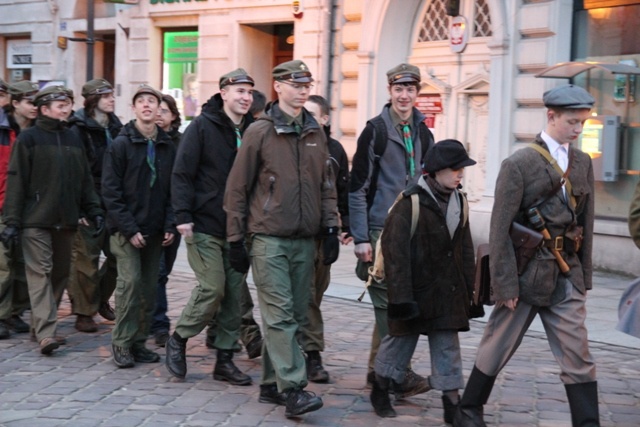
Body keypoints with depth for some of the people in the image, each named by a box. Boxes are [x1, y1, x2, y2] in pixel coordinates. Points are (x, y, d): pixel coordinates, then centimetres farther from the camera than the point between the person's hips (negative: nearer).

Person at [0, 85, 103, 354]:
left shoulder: (73, 139, 14)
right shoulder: (28, 138, -2)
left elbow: (85, 180, 17)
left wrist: (94, 210, 7)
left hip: (65, 221, 6)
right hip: (36, 221, -6)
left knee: (60, 274, 8)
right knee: (40, 273, -10)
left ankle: (40, 324, 19)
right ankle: (46, 333, -15)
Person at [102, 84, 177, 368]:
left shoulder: (167, 147, 9)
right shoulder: (121, 145, -3)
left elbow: (173, 190, 11)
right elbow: (111, 191, -7)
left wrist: (170, 225, -2)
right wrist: (129, 228, -13)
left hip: (156, 231, 4)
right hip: (126, 230, -4)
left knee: (149, 287, 6)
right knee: (130, 281, -11)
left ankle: (139, 342, 16)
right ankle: (122, 343, -2)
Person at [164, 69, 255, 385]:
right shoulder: (202, 127, -5)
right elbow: (182, 173, -8)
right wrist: (183, 216, -15)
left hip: (238, 228, 5)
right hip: (205, 225, -5)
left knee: (233, 293, 6)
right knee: (212, 288, -9)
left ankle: (225, 359, 16)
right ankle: (178, 339, 14)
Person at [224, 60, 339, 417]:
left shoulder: (316, 133, 11)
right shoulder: (260, 132, -3)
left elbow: (326, 186, 16)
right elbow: (237, 187, -1)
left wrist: (331, 228, 7)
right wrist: (236, 239, -3)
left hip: (305, 241, 5)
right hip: (269, 239, -5)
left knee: (295, 315, 8)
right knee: (279, 315, -9)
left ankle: (272, 384, 18)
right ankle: (293, 389, -12)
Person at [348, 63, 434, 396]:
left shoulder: (423, 134, 12)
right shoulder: (376, 131, -5)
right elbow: (357, 188, -8)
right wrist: (360, 238, -12)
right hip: (380, 231, -6)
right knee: (388, 303, -7)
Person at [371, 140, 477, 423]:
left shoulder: (459, 202, 7)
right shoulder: (411, 203, -15)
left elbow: (465, 250, 13)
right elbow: (396, 253, -16)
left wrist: (470, 290, 12)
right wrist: (401, 297, -18)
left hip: (448, 292, 5)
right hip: (416, 290, -5)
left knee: (447, 346, 7)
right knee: (401, 339, 9)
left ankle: (451, 402, 13)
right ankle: (380, 389, 29)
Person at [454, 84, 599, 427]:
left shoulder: (583, 163, 7)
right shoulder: (519, 164, -9)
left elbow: (586, 223, 11)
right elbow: (500, 230, -11)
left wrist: (584, 276, 8)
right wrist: (505, 285, -13)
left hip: (567, 277, 4)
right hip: (526, 275, -4)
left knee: (578, 357, 0)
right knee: (496, 350, 10)